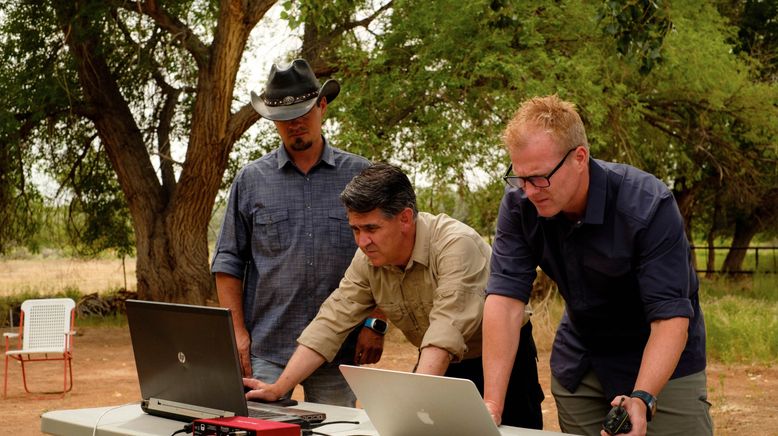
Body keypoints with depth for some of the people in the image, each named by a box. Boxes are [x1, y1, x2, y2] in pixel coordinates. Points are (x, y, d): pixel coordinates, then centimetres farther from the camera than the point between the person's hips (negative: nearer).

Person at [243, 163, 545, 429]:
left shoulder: (455, 245, -30)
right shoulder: (367, 260, -9)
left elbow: (446, 332, -39)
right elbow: (331, 324, -8)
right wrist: (278, 389, -16)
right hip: (441, 367, 5)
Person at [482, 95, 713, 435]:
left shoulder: (649, 206, -28)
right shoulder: (519, 205, -17)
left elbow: (670, 316, -30)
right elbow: (505, 299, -22)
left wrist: (642, 400, -45)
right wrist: (492, 404, -31)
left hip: (660, 361, -3)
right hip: (578, 362, 4)